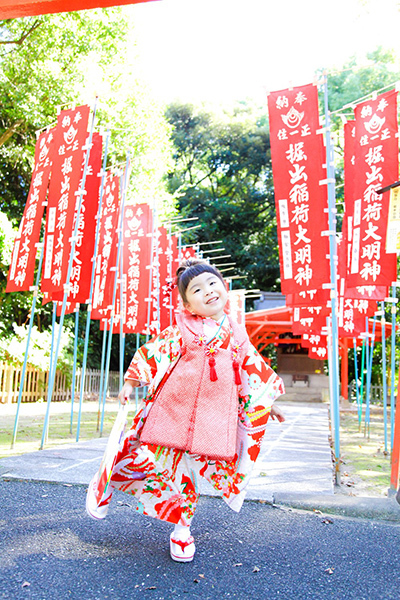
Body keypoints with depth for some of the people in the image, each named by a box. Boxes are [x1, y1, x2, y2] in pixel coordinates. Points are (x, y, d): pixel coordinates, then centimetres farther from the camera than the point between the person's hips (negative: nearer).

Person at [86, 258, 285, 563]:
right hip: (172, 408, -2)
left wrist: (268, 403, 21)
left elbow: (254, 370, 18)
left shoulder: (236, 335, 9)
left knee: (192, 469, 9)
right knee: (146, 457, 0)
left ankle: (182, 529, 31)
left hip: (213, 417, 2)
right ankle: (104, 485, 31)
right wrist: (130, 382, 0)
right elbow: (153, 353, 3)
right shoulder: (182, 329, 0)